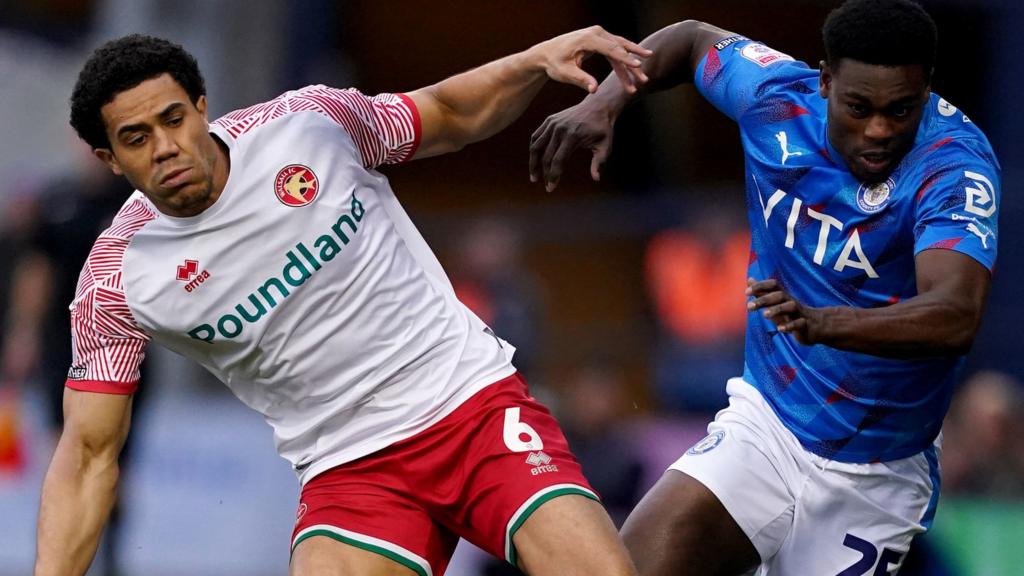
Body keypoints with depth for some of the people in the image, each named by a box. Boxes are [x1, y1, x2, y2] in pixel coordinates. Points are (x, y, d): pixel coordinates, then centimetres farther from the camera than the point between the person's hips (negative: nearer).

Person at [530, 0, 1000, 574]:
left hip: (878, 478, -2)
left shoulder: (956, 163, -22)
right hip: (766, 419, 2)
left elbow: (956, 318, -39)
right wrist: (603, 102, -3)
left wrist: (822, 323, -55)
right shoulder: (778, 96, -9)